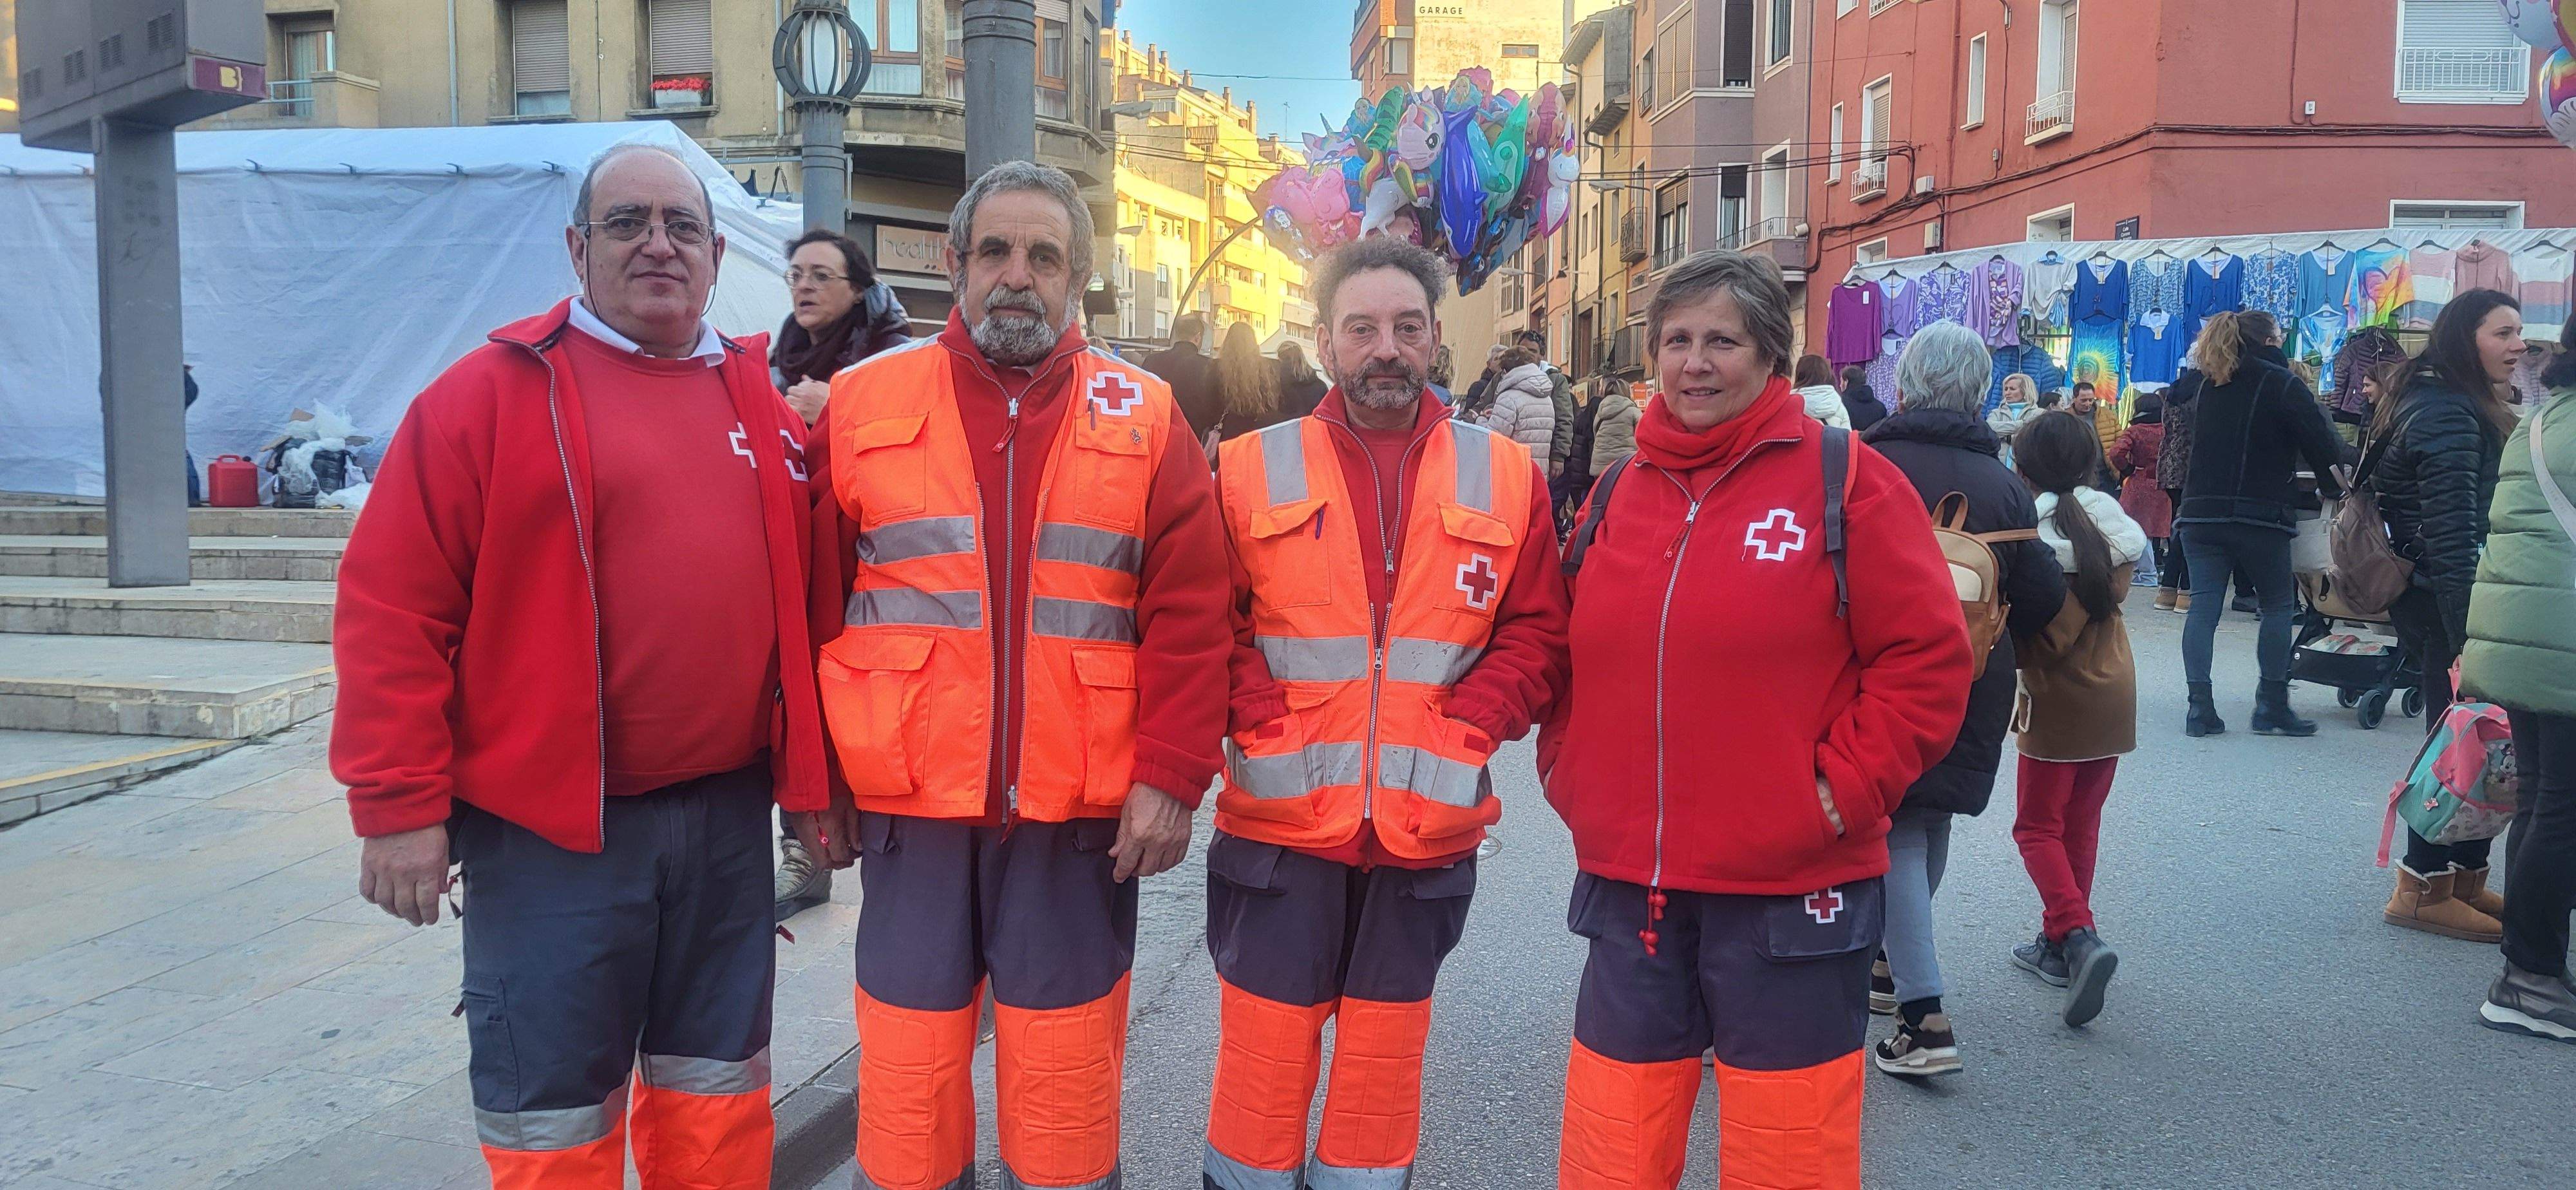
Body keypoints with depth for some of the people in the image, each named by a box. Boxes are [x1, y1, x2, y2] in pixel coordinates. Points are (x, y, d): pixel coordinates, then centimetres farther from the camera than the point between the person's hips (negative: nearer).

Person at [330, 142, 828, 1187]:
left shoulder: (763, 400, 9)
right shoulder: (489, 393, -4)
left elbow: (799, 600, 12)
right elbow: (391, 610, -7)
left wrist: (806, 780, 10)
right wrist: (400, 804, -10)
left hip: (728, 817, 4)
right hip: (551, 826, -4)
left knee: (718, 1097, 17)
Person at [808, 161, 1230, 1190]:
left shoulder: (1142, 418, 3)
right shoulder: (863, 405, 3)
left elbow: (1188, 617, -1)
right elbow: (814, 608, 4)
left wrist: (1170, 777, -7)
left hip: (1081, 820, 0)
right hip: (909, 813, 1)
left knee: (1065, 1088, 10)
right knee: (906, 1089, 11)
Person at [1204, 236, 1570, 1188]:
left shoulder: (1506, 477, 5)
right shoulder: (1249, 470, 2)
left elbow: (1537, 635, 3)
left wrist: (1464, 725, -10)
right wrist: (1265, 722, -12)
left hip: (1428, 831, 1)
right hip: (1280, 825, -1)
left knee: (1384, 1064, 14)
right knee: (1263, 1059, 8)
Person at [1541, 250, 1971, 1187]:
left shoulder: (1847, 481, -4)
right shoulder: (1617, 495, 10)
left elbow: (1928, 661, -7)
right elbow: (1571, 661, 18)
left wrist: (1838, 794, -12)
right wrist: (1567, 772, 5)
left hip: (1790, 896, -4)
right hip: (1628, 894, 4)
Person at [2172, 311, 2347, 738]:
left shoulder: (2199, 382, 10)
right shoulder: (2281, 384, -4)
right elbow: (2322, 446, -3)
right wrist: (2331, 485, 11)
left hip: (2200, 513, 4)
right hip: (2260, 517, -4)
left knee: (2204, 607, 3)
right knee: (2278, 606, 10)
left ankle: (2200, 708, -2)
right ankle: (2272, 706, 10)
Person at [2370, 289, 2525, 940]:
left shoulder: (2454, 405, 17)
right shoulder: (2450, 415, -16)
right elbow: (2450, 532, -23)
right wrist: (2468, 634, -25)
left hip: (2436, 597, 10)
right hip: (2446, 599, -10)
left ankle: (2464, 876, 22)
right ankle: (2426, 887, 4)